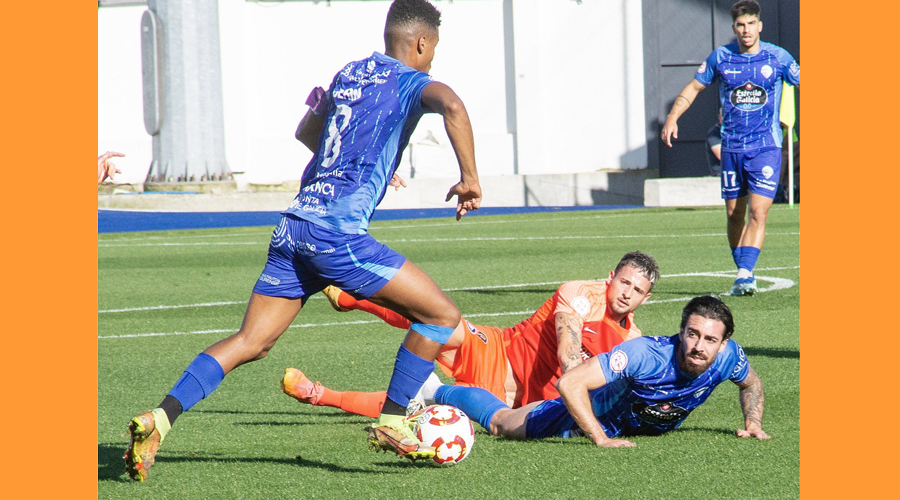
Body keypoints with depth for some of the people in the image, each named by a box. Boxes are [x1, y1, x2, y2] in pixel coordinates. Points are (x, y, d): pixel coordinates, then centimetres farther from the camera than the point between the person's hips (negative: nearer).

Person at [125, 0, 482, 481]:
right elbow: (451, 104, -22)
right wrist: (469, 178, -15)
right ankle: (392, 423, 2)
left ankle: (159, 418, -6)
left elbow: (306, 131, 40)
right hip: (338, 230, -7)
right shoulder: (409, 82, 2)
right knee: (442, 314, 2)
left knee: (250, 342, 7)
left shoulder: (349, 75, 23)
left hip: (294, 225, 7)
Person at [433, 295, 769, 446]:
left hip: (650, 423, 5)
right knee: (498, 422, 13)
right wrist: (601, 439, -47)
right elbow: (569, 383, -47)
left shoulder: (726, 357, -29)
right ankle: (434, 390, 40)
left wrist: (753, 423, -16)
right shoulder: (644, 354, -46)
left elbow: (751, 383, -2)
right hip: (596, 411, -5)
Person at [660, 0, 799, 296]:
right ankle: (744, 274, 23)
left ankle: (745, 274, -19)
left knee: (758, 213, -15)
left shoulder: (777, 58, -2)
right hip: (731, 147, 2)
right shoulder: (720, 57, 2)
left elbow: (802, 83, 12)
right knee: (734, 214, 8)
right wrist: (672, 117, 1)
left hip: (766, 146, -2)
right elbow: (694, 87, 13)